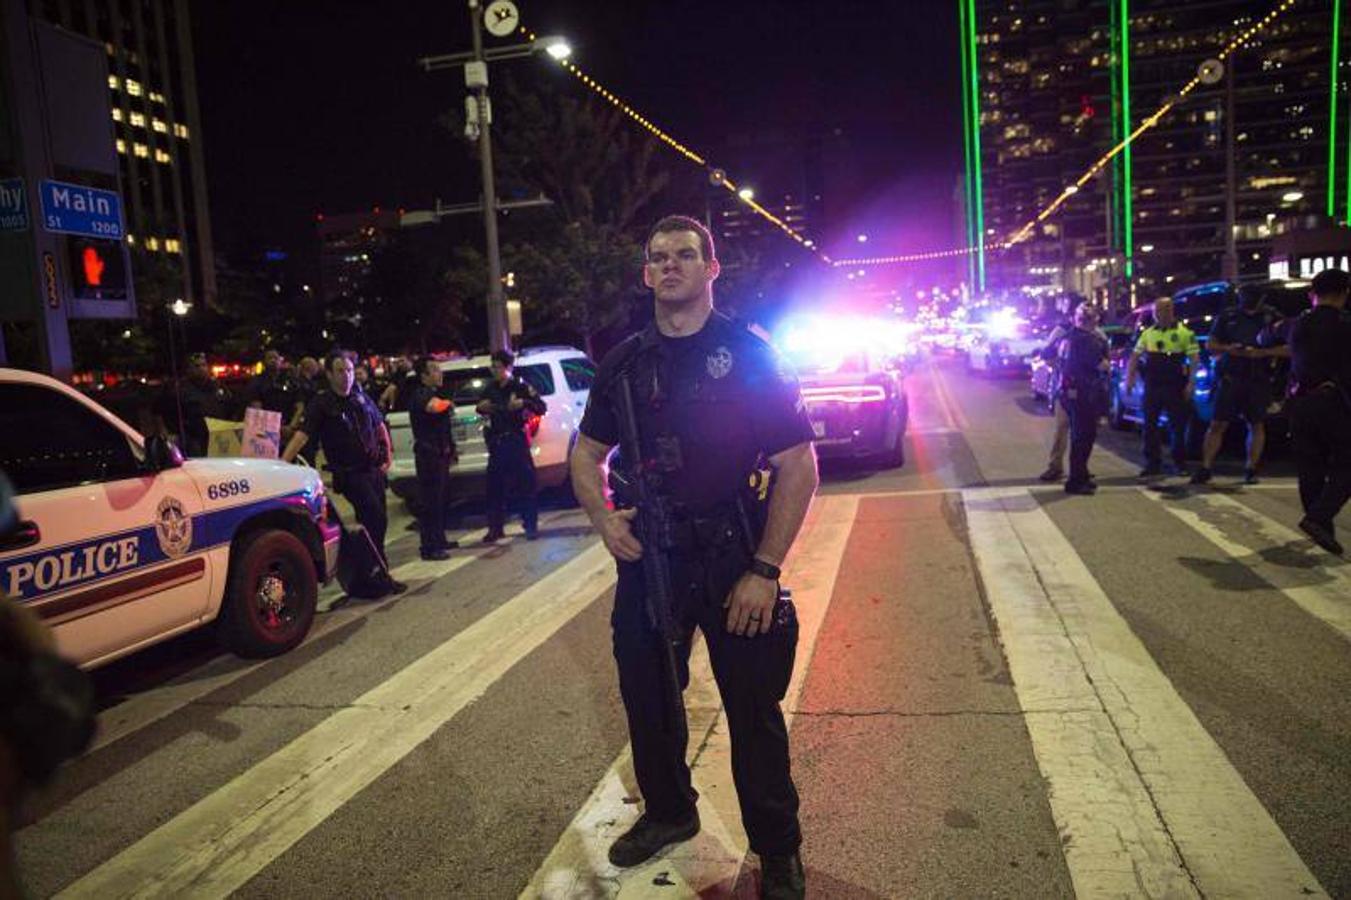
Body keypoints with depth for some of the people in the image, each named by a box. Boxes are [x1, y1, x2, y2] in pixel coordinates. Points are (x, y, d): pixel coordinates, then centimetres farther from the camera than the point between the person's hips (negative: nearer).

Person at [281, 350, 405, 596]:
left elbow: (380, 426, 22)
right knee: (376, 520, -16)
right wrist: (282, 463, -32)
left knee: (375, 522, 11)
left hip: (374, 469, 6)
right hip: (349, 474, -6)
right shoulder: (321, 404, -9)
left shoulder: (361, 398, 8)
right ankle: (380, 575, -6)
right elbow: (302, 435, -21)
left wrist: (388, 454, 16)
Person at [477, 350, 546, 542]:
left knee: (525, 483, -1)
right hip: (496, 442, 5)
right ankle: (495, 528, 15)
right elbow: (482, 408, 24)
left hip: (516, 441, -5)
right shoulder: (491, 389, 9)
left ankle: (531, 526, 6)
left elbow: (541, 408, -8)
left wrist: (524, 403, -24)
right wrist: (481, 408, 1)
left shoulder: (521, 387, -4)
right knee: (495, 486, 6)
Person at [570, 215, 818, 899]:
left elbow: (798, 464, -10)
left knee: (754, 710, 6)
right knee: (646, 696, 17)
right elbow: (586, 452, 15)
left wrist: (763, 569, -16)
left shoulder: (749, 355, -6)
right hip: (646, 556, 5)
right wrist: (603, 517, -6)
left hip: (733, 559, -4)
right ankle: (667, 811, 43)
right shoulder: (624, 363, 7)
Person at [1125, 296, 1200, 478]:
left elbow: (1194, 359, -6)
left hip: (1175, 387, -3)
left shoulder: (1185, 333, -2)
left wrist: (1191, 383, -14)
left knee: (1177, 427, 4)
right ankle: (1153, 463, 10)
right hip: (1152, 386, 4)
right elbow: (1135, 357, 11)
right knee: (1149, 425, 3)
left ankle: (1179, 463, 14)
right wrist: (1129, 378, 1)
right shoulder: (1148, 333, 10)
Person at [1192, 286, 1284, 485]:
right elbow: (1210, 345, 10)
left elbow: (1288, 349, -3)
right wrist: (1227, 349, -9)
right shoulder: (1228, 316, 4)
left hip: (1259, 381, 0)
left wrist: (1262, 353, -16)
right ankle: (1205, 468, 0)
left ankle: (1250, 469, 14)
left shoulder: (1271, 317, 0)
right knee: (1217, 424, -2)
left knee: (1256, 425, 6)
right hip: (1231, 378, 0)